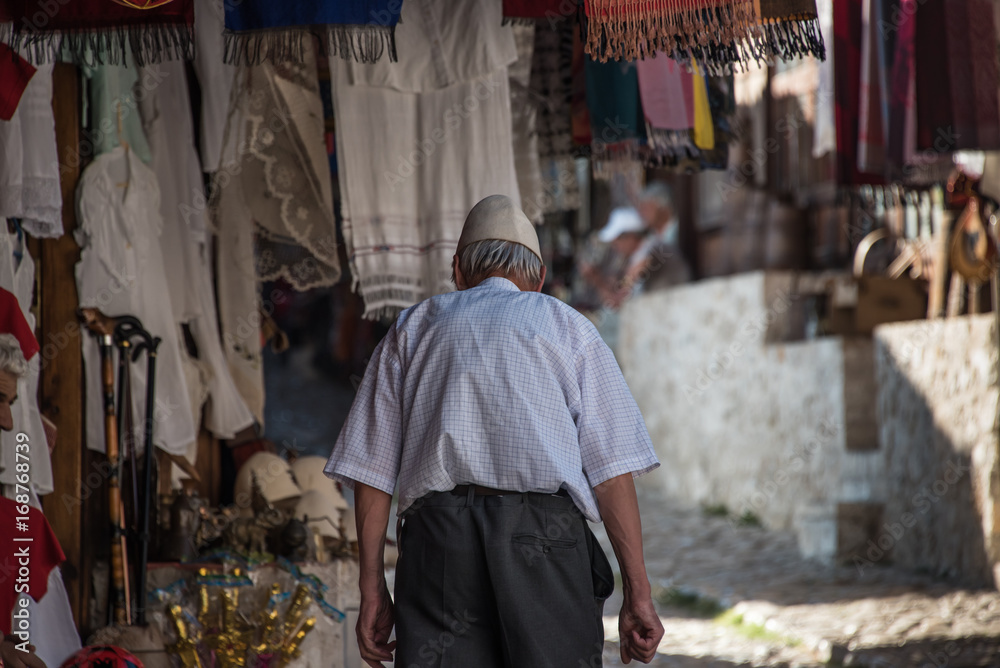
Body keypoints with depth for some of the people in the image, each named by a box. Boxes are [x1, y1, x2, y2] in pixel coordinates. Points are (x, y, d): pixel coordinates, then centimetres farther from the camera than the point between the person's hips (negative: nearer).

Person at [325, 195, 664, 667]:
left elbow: (370, 468, 14)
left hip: (436, 533, 2)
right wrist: (637, 592, 3)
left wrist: (372, 587, 13)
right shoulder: (568, 327, 18)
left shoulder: (412, 329, 23)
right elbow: (612, 469, 6)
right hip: (545, 532, -1)